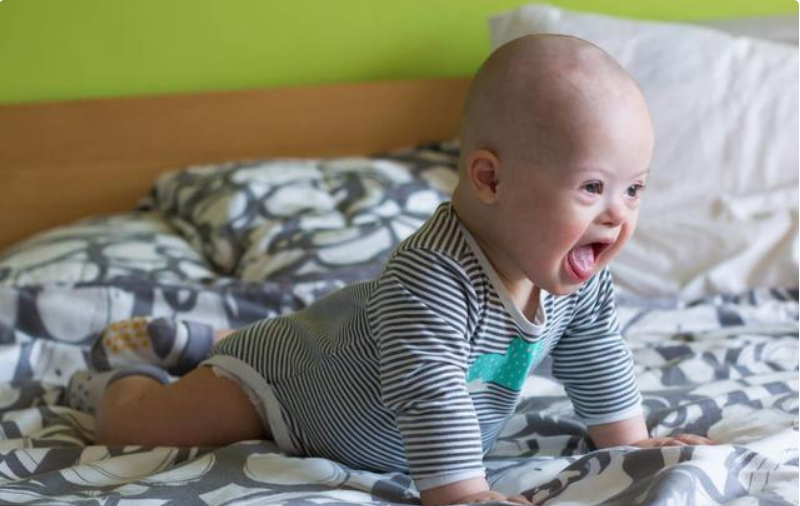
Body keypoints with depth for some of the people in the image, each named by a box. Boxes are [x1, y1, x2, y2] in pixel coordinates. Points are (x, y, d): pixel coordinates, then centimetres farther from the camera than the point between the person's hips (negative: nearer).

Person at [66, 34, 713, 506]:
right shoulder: (429, 283, -47)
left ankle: (191, 346, 57)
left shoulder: (578, 277, -20)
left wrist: (630, 441, -2)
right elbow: (429, 399, -50)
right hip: (286, 379, -8)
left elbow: (598, 356, -3)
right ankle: (133, 366, 29)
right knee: (128, 426, -1)